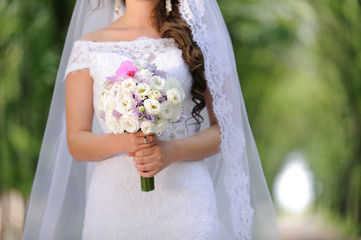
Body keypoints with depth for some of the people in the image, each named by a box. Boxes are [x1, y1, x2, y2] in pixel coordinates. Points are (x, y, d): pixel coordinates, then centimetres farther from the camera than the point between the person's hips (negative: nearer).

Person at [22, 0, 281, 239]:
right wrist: (122, 142, -16)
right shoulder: (89, 47, 7)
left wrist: (174, 151, -14)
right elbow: (75, 143, 4)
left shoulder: (195, 38, 8)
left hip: (184, 197, 0)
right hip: (114, 199, 1)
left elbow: (225, 128, 5)